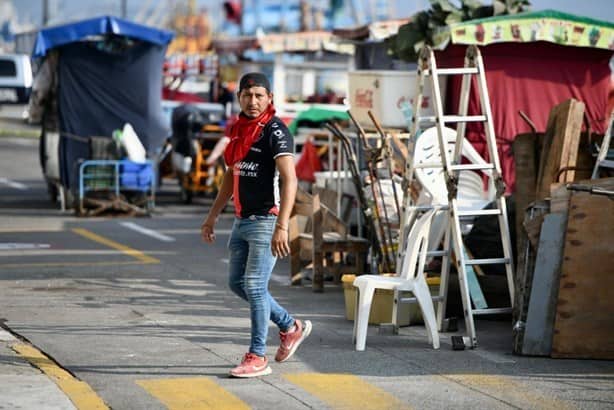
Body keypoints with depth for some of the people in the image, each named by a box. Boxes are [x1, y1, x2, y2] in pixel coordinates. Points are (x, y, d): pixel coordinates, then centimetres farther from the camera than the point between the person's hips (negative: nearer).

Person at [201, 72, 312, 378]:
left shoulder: (275, 131, -13)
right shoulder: (238, 129, 13)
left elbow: (289, 180, -22)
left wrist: (281, 227, -31)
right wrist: (212, 216, 24)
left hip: (266, 220, -9)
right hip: (242, 220, 9)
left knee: (254, 286, -10)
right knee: (237, 283, 13)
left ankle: (257, 358, -2)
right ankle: (291, 327, 28)